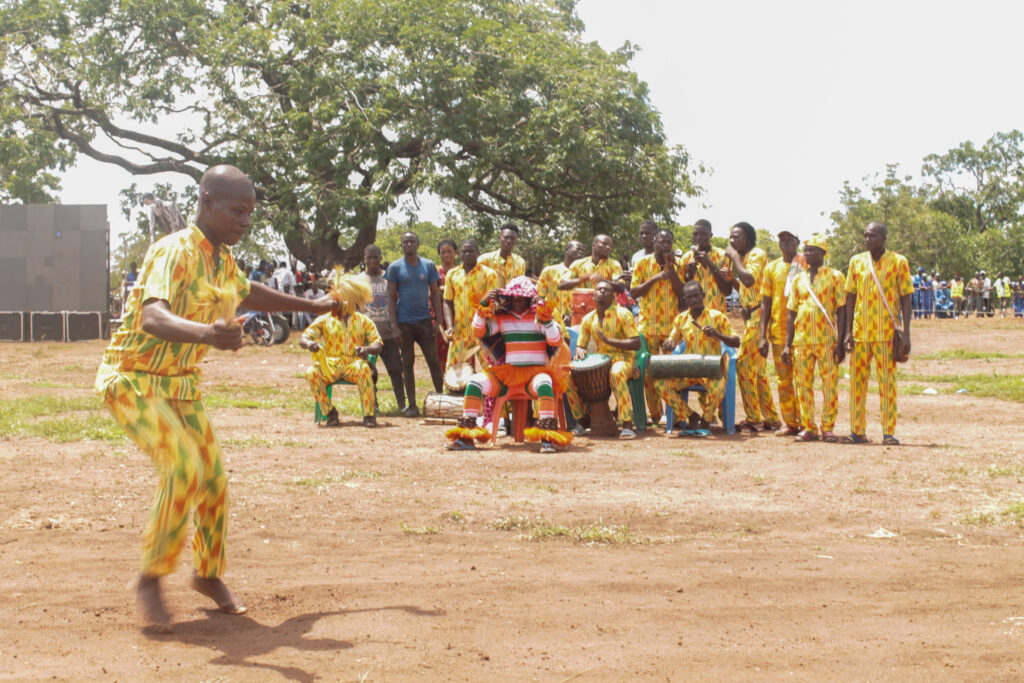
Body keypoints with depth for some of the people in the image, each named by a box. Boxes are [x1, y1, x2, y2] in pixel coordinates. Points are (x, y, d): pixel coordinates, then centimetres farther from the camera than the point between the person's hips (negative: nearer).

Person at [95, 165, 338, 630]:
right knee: (184, 468, -25)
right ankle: (150, 578, -9)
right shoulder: (175, 251, -24)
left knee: (214, 479, 4)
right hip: (134, 381, -8)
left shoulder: (222, 258, 3)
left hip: (181, 384, 8)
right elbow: (152, 316, -43)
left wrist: (312, 307, 34)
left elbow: (246, 292, 27)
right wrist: (207, 333, -62)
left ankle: (208, 573, 27)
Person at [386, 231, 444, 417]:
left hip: (424, 320, 1)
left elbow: (435, 293, 9)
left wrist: (437, 320, 0)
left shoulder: (428, 265, 6)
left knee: (434, 361, -1)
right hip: (404, 323, -1)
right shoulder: (395, 267, 1)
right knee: (408, 363, 3)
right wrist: (394, 326, -8)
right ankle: (412, 405, 7)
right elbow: (391, 297, 0)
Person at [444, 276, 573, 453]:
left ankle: (547, 437, -41)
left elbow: (556, 342, -7)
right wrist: (482, 307, -7)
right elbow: (478, 332, 4)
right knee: (475, 382, -18)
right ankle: (466, 434, -16)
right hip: (508, 371, 3)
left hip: (536, 371, -3)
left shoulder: (539, 316, 5)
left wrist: (547, 321, -24)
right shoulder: (502, 318, 15)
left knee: (544, 385, -39)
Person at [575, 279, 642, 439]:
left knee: (616, 373, -40)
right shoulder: (588, 319, 9)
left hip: (623, 360, -5)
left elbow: (636, 344, -13)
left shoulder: (623, 314, -5)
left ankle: (627, 425, -38)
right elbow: (580, 345, 15)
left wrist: (609, 340, -23)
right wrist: (579, 351, -12)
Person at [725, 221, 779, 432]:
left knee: (744, 364, -11)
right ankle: (771, 419, 16)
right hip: (750, 315, 10)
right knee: (758, 369, 12)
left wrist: (735, 257, -15)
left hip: (758, 315, -10)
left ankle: (753, 418, -7)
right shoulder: (744, 257, 19)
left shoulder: (757, 254, -10)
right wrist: (730, 277, 10)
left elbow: (749, 280, -27)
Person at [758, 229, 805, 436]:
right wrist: (762, 336, 3)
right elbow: (765, 303, 11)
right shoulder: (772, 268, 11)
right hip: (778, 331, 3)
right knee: (783, 379, 5)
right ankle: (789, 423, 11)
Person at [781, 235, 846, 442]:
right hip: (801, 339, 4)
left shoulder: (834, 276, 3)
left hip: (827, 339, -4)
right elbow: (791, 313, 15)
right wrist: (787, 344, 8)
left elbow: (842, 310, -1)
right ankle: (808, 427, 11)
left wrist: (840, 341, -9)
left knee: (830, 383, -4)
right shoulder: (799, 279, 14)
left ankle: (828, 427, 4)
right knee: (802, 384, 3)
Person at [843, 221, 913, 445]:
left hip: (886, 333, -3)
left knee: (887, 382, -1)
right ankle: (857, 431, 10)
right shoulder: (857, 261, 10)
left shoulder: (898, 262, 1)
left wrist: (906, 334, -7)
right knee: (857, 381, 4)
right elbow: (850, 297, 11)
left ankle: (889, 433, 4)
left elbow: (906, 299, 0)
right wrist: (848, 331, 5)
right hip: (860, 332, 3)